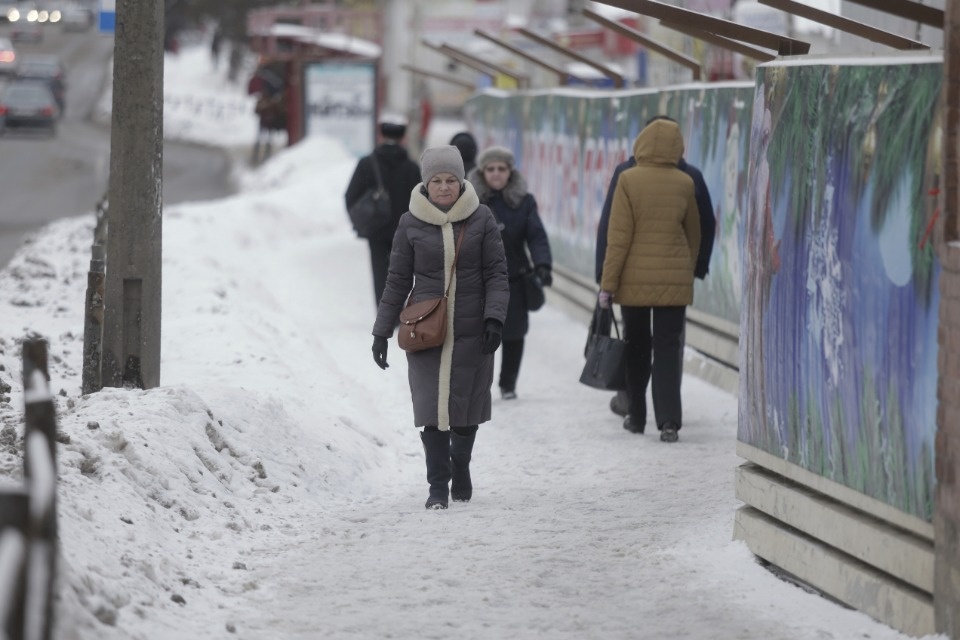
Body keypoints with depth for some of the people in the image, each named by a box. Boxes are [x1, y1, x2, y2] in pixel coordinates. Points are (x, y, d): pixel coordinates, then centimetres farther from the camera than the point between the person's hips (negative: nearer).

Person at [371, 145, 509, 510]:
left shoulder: (481, 219, 1)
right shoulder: (412, 224, 1)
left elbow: (496, 274, 2)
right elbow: (398, 281, 7)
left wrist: (494, 317, -11)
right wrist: (382, 332, 7)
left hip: (471, 331, 1)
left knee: (466, 405, 8)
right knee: (433, 407, -7)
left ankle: (460, 468, 32)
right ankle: (438, 486, 0)